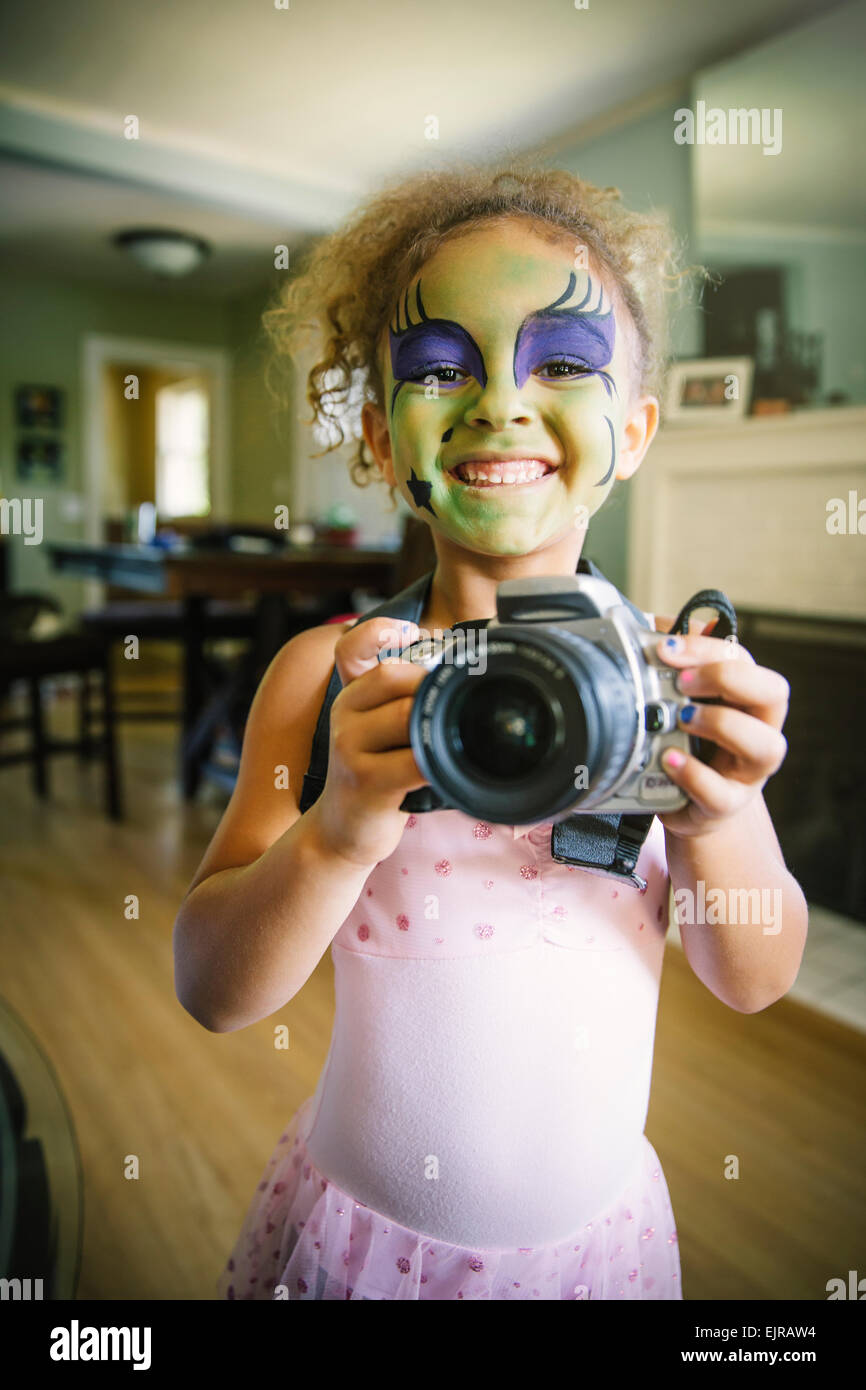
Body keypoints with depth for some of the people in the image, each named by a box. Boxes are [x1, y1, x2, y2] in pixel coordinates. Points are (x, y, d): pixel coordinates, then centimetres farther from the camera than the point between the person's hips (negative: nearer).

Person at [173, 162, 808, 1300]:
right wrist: (337, 832, -34)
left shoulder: (678, 666, -11)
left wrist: (719, 831, -28)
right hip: (359, 1232, -1)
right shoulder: (329, 671, -15)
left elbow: (755, 982, -8)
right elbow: (212, 993, -16)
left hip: (598, 1233, 2)